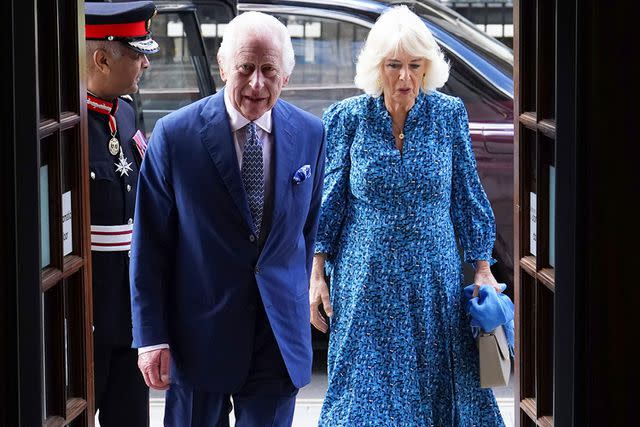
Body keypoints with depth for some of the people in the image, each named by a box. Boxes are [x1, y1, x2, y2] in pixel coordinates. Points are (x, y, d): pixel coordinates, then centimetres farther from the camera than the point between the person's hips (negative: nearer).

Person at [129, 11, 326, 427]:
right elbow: (150, 245, -6)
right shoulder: (175, 135, -10)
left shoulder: (311, 134, 0)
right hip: (198, 334, -2)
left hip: (280, 334, 2)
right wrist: (151, 336, -9)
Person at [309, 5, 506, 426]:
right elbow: (330, 202, 3)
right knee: (364, 392, 1)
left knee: (437, 389, 6)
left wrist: (483, 269, 4)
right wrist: (318, 276, 0)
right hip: (366, 282, -1)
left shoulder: (450, 114, -1)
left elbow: (468, 197, 5)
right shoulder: (348, 117, -3)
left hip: (434, 280, 1)